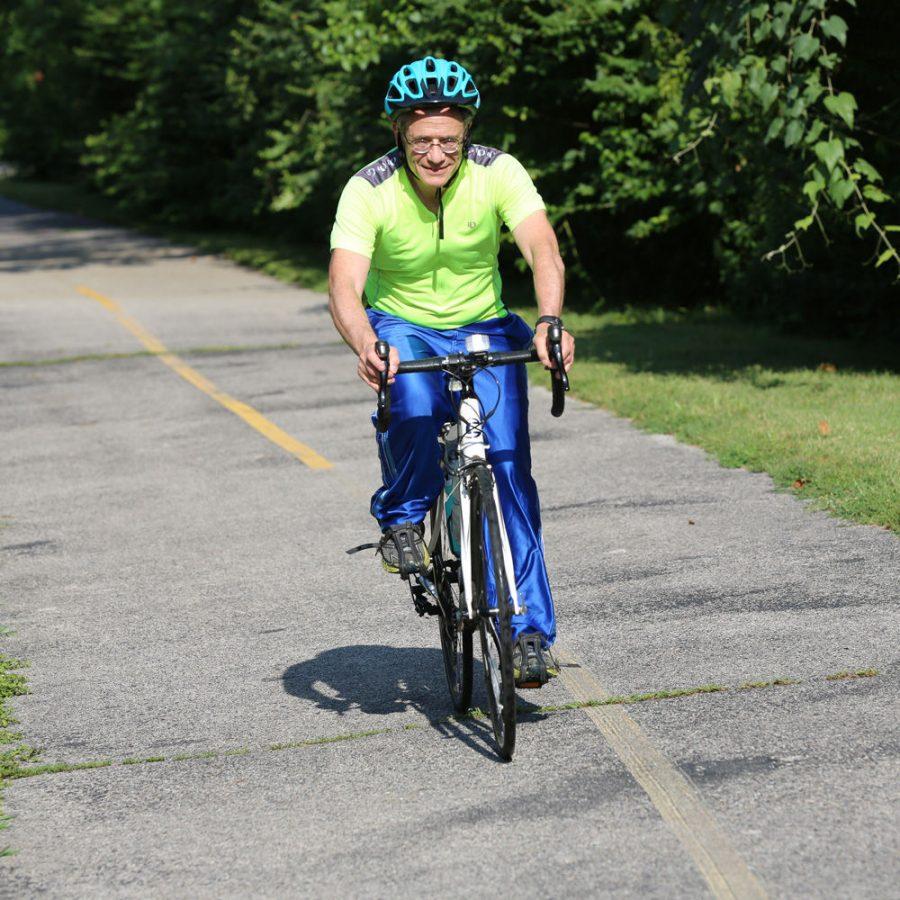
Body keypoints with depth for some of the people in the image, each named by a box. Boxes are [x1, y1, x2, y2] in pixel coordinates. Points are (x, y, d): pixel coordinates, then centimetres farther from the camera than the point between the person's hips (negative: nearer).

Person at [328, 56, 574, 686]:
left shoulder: (497, 173, -19)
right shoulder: (369, 191, -22)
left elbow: (544, 252, -31)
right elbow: (344, 287, -31)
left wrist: (549, 321, -51)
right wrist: (365, 346, -52)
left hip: (483, 329, 1)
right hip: (401, 328, -1)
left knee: (509, 474, -13)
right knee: (414, 401, -36)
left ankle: (530, 631, -4)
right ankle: (403, 518, -7)